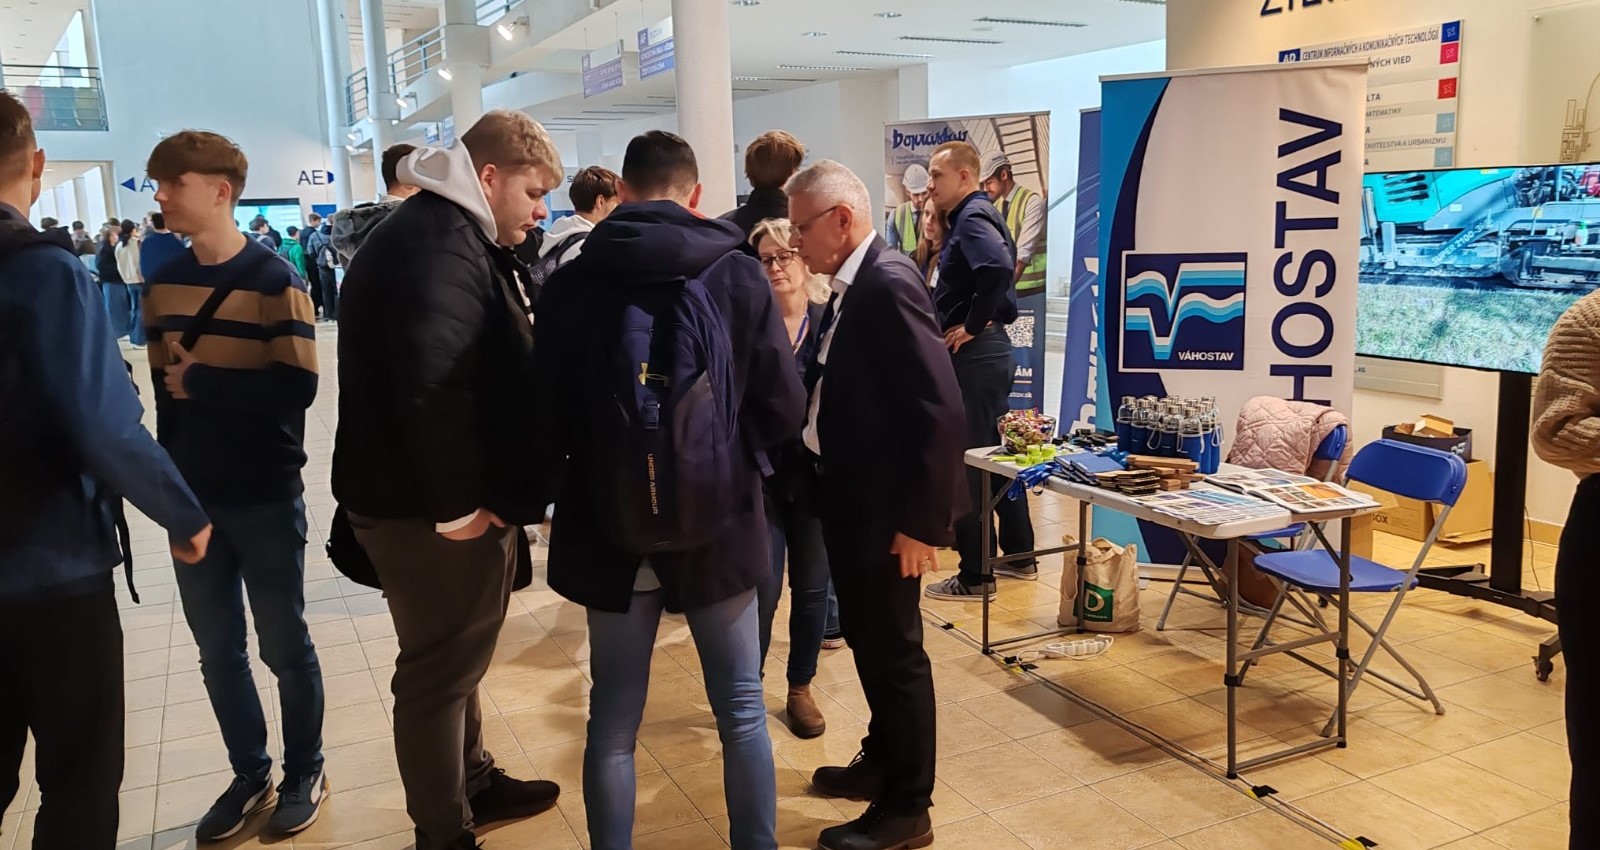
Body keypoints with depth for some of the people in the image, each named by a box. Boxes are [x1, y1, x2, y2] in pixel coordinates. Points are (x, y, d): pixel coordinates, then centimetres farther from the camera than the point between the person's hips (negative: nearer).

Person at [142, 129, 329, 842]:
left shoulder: (273, 279, -10)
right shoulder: (163, 283, 6)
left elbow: (297, 388, -18)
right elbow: (165, 390, 10)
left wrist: (201, 381, -14)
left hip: (265, 500, -5)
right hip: (192, 500, 5)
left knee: (284, 648, 9)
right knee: (218, 654, 13)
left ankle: (305, 771, 27)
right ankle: (250, 773, 31)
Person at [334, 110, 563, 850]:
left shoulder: (449, 233, 15)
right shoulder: (437, 244, -20)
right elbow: (432, 385, -32)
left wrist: (478, 494, 12)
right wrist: (457, 501, -24)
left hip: (454, 498, 10)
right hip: (428, 506, -10)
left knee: (456, 656, 23)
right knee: (440, 668, 4)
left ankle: (472, 783, 41)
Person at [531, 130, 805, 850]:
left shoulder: (571, 283, -6)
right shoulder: (739, 276, -7)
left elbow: (546, 420, -1)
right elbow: (784, 414, -6)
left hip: (609, 532, 1)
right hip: (717, 527, 0)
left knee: (612, 723, 13)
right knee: (742, 713, 15)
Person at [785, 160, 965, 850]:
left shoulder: (889, 284, -21)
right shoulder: (852, 286, 8)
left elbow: (941, 409, -25)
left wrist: (922, 520, -23)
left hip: (885, 507, -9)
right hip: (851, 497, 9)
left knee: (894, 649, 5)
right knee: (867, 639, 22)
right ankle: (882, 762, 41)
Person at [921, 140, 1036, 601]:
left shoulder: (972, 217, -15)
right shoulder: (975, 214, 15)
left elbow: (999, 267, -33)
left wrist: (972, 325, -23)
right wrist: (937, 232, 7)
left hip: (974, 352, -11)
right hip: (990, 348, 11)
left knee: (966, 463, -4)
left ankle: (975, 576, 5)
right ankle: (1019, 556, 28)